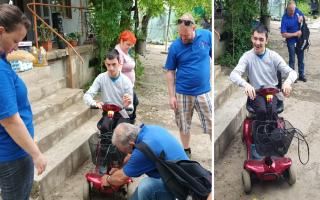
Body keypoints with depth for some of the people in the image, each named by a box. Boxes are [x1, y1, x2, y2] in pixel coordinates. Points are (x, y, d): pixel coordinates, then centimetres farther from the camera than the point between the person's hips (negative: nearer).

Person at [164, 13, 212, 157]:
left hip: (204, 91, 0)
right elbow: (170, 72, -2)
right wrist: (172, 96, -5)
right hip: (182, 93, 0)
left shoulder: (207, 36, -6)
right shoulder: (175, 47, -9)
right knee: (184, 125, 14)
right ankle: (186, 151, 34)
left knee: (211, 125, 6)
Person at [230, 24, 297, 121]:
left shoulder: (273, 56, -2)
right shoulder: (247, 56, -6)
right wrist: (245, 84, -42)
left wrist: (287, 82, -32)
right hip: (255, 93, -1)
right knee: (262, 111, -30)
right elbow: (233, 74, -19)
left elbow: (292, 72, -7)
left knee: (272, 112, -29)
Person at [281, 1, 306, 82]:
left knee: (301, 58, 14)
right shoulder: (285, 19, -22)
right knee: (292, 60, 3)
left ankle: (301, 75, 26)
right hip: (291, 41, -5)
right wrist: (295, 34, -22)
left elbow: (302, 16, 14)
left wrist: (301, 18, -10)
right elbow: (283, 34, -22)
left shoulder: (297, 10, -8)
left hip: (299, 40, 5)